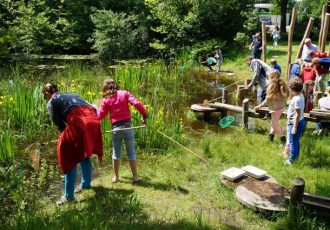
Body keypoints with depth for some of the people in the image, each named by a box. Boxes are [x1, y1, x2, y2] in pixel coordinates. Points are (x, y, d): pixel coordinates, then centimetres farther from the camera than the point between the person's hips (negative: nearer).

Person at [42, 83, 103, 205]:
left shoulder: (51, 102, 16)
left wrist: (66, 136, 26)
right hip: (93, 121, 6)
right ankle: (86, 183, 40)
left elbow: (59, 124, 11)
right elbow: (93, 109, 25)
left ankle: (69, 195, 11)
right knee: (84, 154, 27)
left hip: (77, 124, -6)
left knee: (69, 159, 7)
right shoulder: (73, 95, 32)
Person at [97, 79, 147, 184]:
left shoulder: (106, 99, 4)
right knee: (131, 152, 7)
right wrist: (144, 116, -4)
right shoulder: (124, 93, 2)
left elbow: (100, 116, 7)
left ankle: (116, 177, 22)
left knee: (116, 152, 15)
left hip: (115, 129, 1)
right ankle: (135, 177, 12)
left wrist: (97, 108, 26)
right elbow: (137, 104, -10)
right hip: (127, 126, -1)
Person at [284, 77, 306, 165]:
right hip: (300, 121, 10)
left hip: (295, 123, -10)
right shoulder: (300, 95, 2)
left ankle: (291, 160, 16)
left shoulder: (296, 99, -27)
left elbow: (298, 114, -25)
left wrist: (294, 127, -22)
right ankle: (296, 156, 39)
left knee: (293, 142, 4)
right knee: (296, 141, 23)